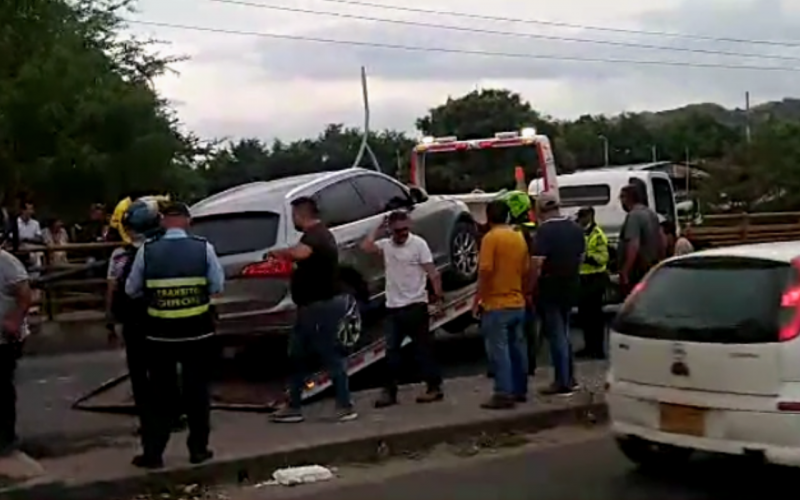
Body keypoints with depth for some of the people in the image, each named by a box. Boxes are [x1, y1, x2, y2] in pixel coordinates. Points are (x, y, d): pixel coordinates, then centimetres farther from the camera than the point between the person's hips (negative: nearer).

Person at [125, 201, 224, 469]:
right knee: (197, 392, 11)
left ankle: (152, 453, 12)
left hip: (160, 333, 0)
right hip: (198, 332, 0)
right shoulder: (204, 248, -6)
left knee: (159, 394, 10)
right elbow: (217, 286, 0)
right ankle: (198, 449, 17)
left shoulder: (147, 250, -5)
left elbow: (132, 290, 2)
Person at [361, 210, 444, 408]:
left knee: (423, 347, 2)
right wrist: (379, 229, -3)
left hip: (415, 305, -5)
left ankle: (434, 387, 11)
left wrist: (438, 293, -16)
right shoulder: (386, 245, 7)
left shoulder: (419, 244, -7)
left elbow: (432, 271, -10)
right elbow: (366, 247, -9)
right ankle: (390, 391, 14)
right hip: (393, 307, 5)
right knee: (391, 350, 7)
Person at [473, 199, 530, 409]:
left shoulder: (491, 237, -12)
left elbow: (486, 271, -19)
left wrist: (478, 299, -12)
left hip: (496, 304, -7)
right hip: (517, 303, 7)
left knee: (499, 350, -5)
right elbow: (526, 271, 14)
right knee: (517, 347, 13)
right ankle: (520, 390, 20)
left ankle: (504, 394, -6)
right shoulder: (519, 237, 9)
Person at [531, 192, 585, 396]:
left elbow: (537, 263, -22)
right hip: (571, 287, 7)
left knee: (556, 335, 0)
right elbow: (581, 256, 15)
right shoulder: (575, 228, 7)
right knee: (563, 334, 19)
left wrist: (531, 288, -13)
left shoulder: (544, 231, -17)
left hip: (551, 289, -7)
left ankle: (562, 383, 3)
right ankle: (569, 378, 25)